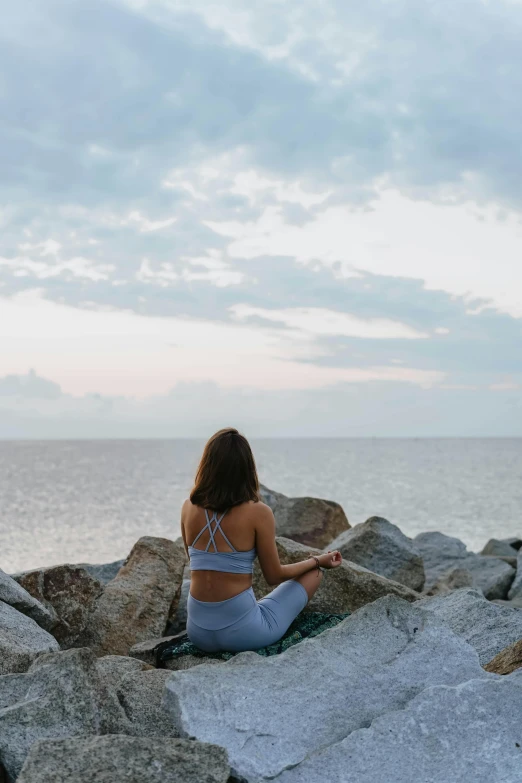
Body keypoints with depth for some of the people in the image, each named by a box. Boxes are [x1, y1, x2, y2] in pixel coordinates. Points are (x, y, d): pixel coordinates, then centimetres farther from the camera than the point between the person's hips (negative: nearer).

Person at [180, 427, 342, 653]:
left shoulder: (189, 508, -3)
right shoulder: (258, 513, -15)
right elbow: (274, 576, -4)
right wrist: (318, 560, 11)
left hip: (198, 632, 6)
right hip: (241, 633, -5)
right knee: (314, 573, 16)